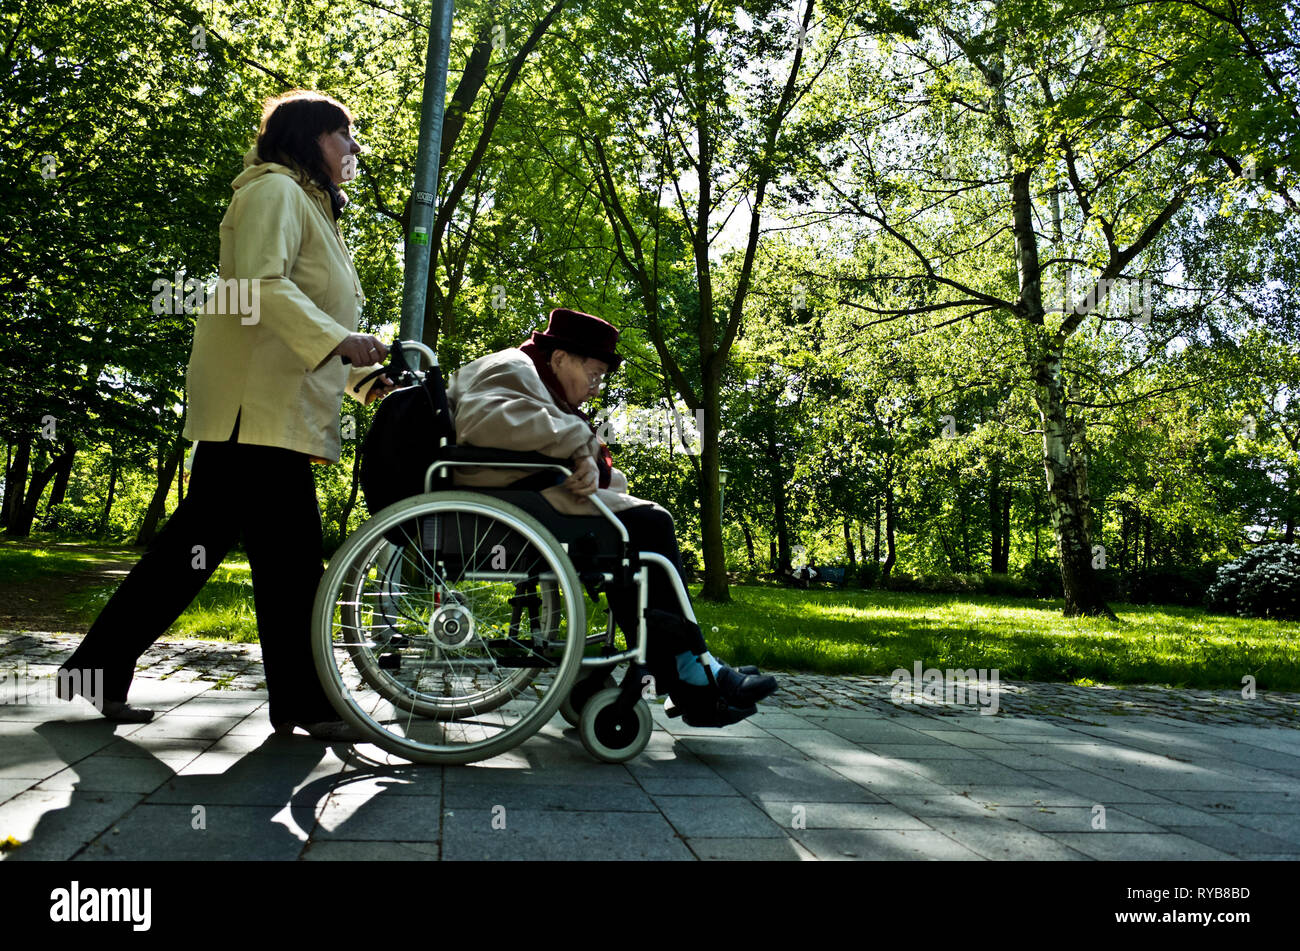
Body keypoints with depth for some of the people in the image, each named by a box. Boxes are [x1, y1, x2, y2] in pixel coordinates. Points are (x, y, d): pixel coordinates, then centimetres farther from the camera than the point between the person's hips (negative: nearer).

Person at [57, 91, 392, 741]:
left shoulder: (310, 207, 30)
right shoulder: (275, 190, -2)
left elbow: (306, 312, 27)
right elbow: (262, 284, -19)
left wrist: (362, 378, 16)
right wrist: (338, 341, -25)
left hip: (280, 407, 10)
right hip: (256, 402, -10)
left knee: (199, 541, 10)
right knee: (291, 550, -9)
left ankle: (98, 670, 18)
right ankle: (302, 703, -1)